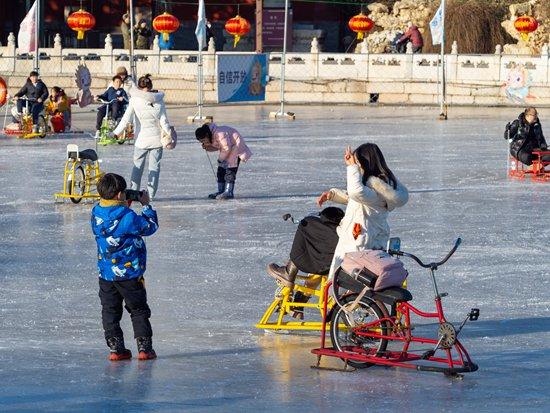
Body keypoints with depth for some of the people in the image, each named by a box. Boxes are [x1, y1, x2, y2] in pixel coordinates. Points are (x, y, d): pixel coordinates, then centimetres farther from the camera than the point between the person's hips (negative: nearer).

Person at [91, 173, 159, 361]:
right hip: (129, 273, -4)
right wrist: (146, 206, 5)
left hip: (106, 273, 4)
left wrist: (125, 206, 13)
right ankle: (144, 347, 7)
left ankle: (116, 348, 9)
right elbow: (150, 227, -5)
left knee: (110, 311, 12)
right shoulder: (128, 217, -19)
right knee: (139, 310, 8)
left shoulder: (96, 213, -2)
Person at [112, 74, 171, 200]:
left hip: (141, 138, -1)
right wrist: (169, 134, 10)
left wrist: (115, 133, -10)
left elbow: (126, 119, -12)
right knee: (154, 166, 7)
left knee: (137, 166, 12)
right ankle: (151, 194, 4)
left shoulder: (135, 99, -7)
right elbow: (163, 121, -3)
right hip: (156, 138, 1)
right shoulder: (158, 100, -3)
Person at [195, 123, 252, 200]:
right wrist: (207, 147, -10)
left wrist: (220, 159, -16)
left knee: (230, 170, -16)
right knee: (221, 170, 6)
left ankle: (229, 192, -17)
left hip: (235, 146, -10)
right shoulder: (211, 137, -1)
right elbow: (217, 147, 9)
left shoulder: (220, 134, -31)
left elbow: (227, 148, -28)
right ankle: (220, 191, 11)